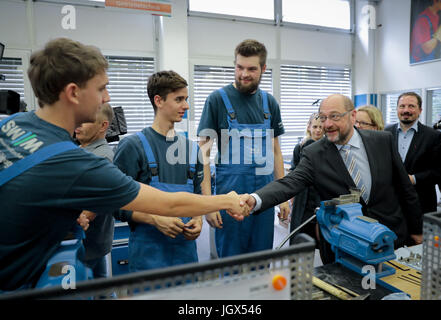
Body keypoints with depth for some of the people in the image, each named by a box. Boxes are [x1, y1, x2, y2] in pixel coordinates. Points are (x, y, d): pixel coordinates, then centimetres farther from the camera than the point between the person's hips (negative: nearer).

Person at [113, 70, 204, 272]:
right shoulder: (133, 146, -8)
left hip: (186, 247, 5)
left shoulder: (191, 148, 10)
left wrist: (197, 220, -2)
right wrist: (155, 219, -19)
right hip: (147, 250, -5)